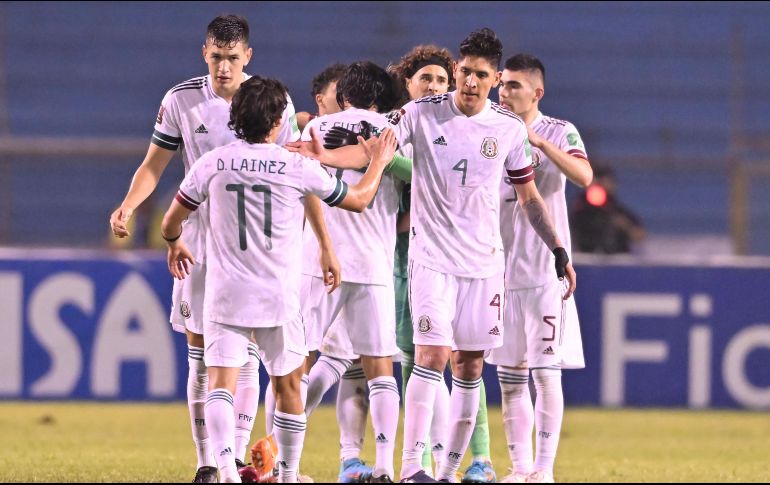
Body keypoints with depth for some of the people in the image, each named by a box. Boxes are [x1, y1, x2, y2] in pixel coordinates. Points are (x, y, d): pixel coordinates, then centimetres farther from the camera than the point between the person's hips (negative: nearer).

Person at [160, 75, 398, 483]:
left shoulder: (212, 164, -1)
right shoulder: (298, 167, -5)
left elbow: (170, 223, 8)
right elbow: (358, 200, 10)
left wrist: (175, 245, 32)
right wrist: (379, 162, 29)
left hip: (224, 296, 0)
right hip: (278, 297, 0)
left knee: (221, 383, -5)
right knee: (287, 385, 15)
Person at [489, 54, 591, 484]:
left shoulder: (559, 132, -2)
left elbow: (584, 176, -21)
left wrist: (540, 142, -25)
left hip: (545, 270, -5)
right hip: (501, 269, 5)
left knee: (546, 372, -7)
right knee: (509, 376, 5)